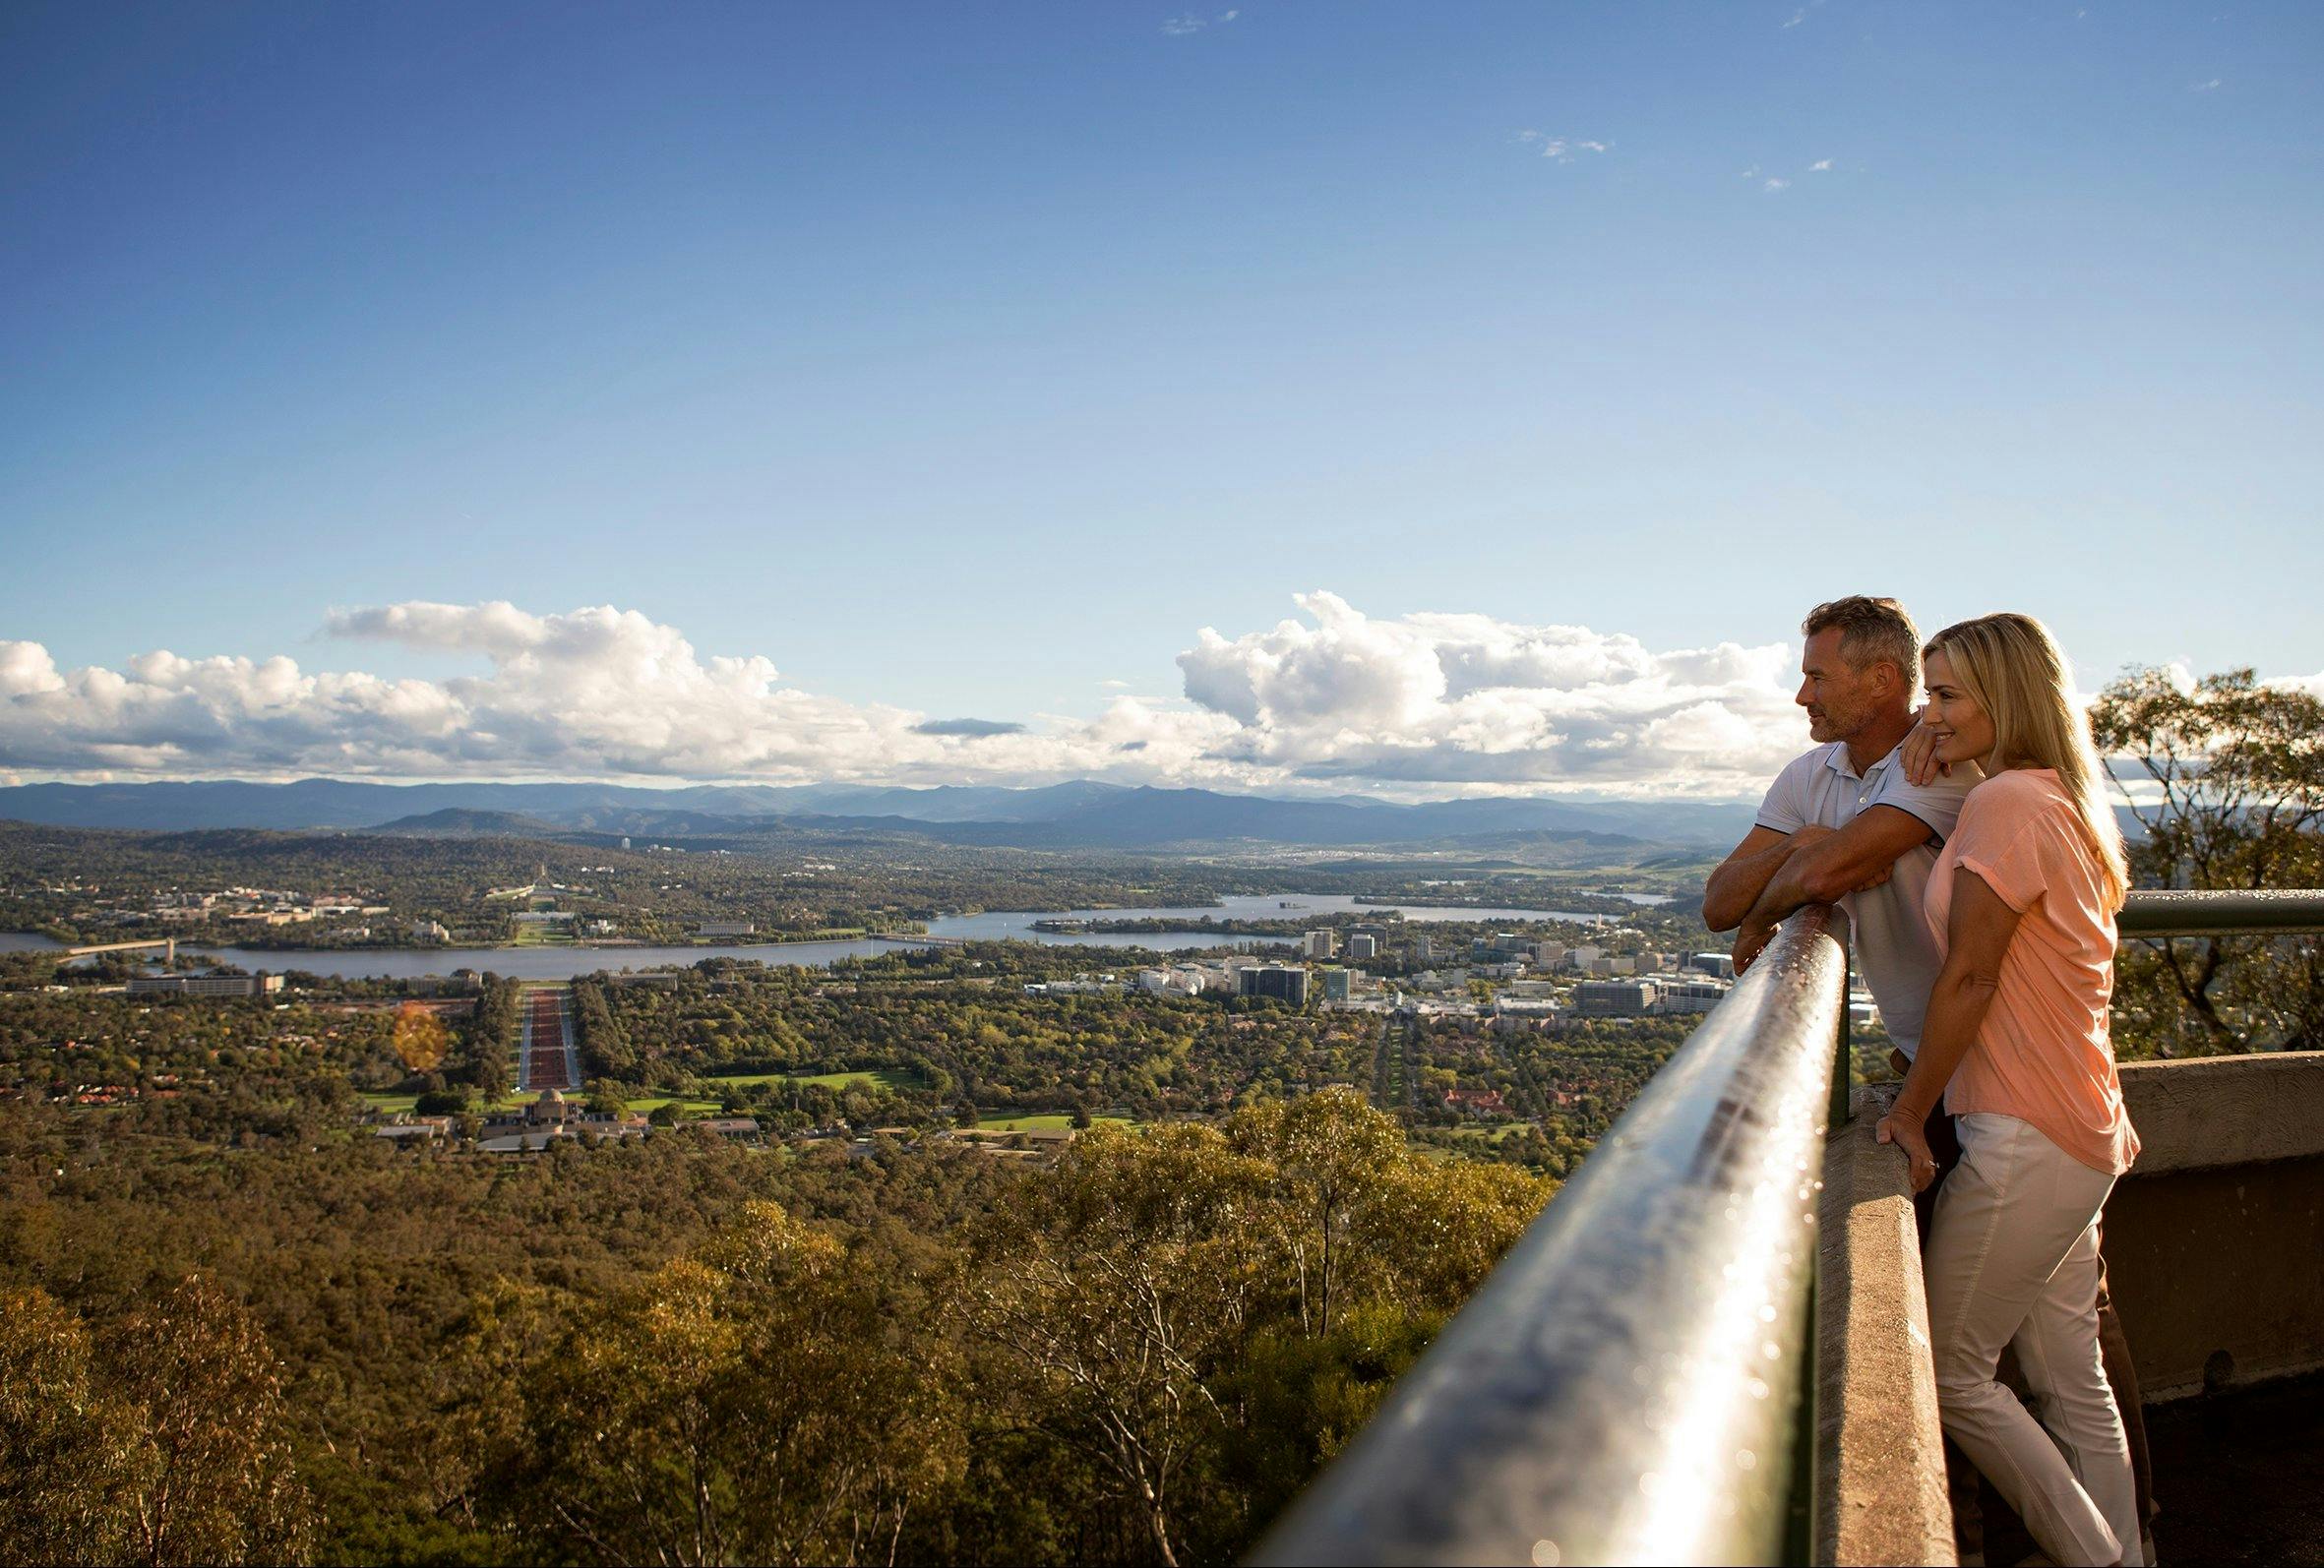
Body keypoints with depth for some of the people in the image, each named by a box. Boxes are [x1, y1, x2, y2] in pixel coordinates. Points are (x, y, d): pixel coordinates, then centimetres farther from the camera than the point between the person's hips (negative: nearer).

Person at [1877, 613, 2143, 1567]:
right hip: (2079, 1136, 9)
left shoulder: (2008, 801, -16)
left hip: (2027, 1145, -9)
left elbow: (1969, 977, -15)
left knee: (1948, 1373, 3)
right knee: (2071, 1381, 16)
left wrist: (1909, 1112, -8)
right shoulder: (2064, 804, 13)